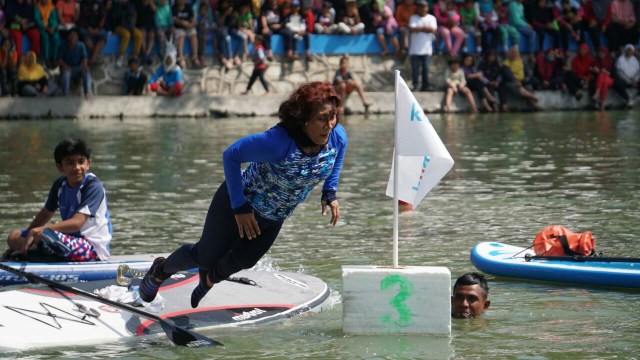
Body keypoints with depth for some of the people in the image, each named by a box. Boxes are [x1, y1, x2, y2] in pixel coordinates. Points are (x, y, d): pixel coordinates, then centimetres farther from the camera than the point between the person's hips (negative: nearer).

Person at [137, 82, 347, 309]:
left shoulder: (337, 136, -22)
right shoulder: (276, 142, -41)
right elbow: (231, 155, -29)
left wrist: (330, 193, -2)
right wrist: (240, 207, -28)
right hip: (239, 205, -6)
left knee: (243, 261, 23)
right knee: (205, 257, 13)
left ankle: (210, 278, 56)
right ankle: (161, 270, 43)